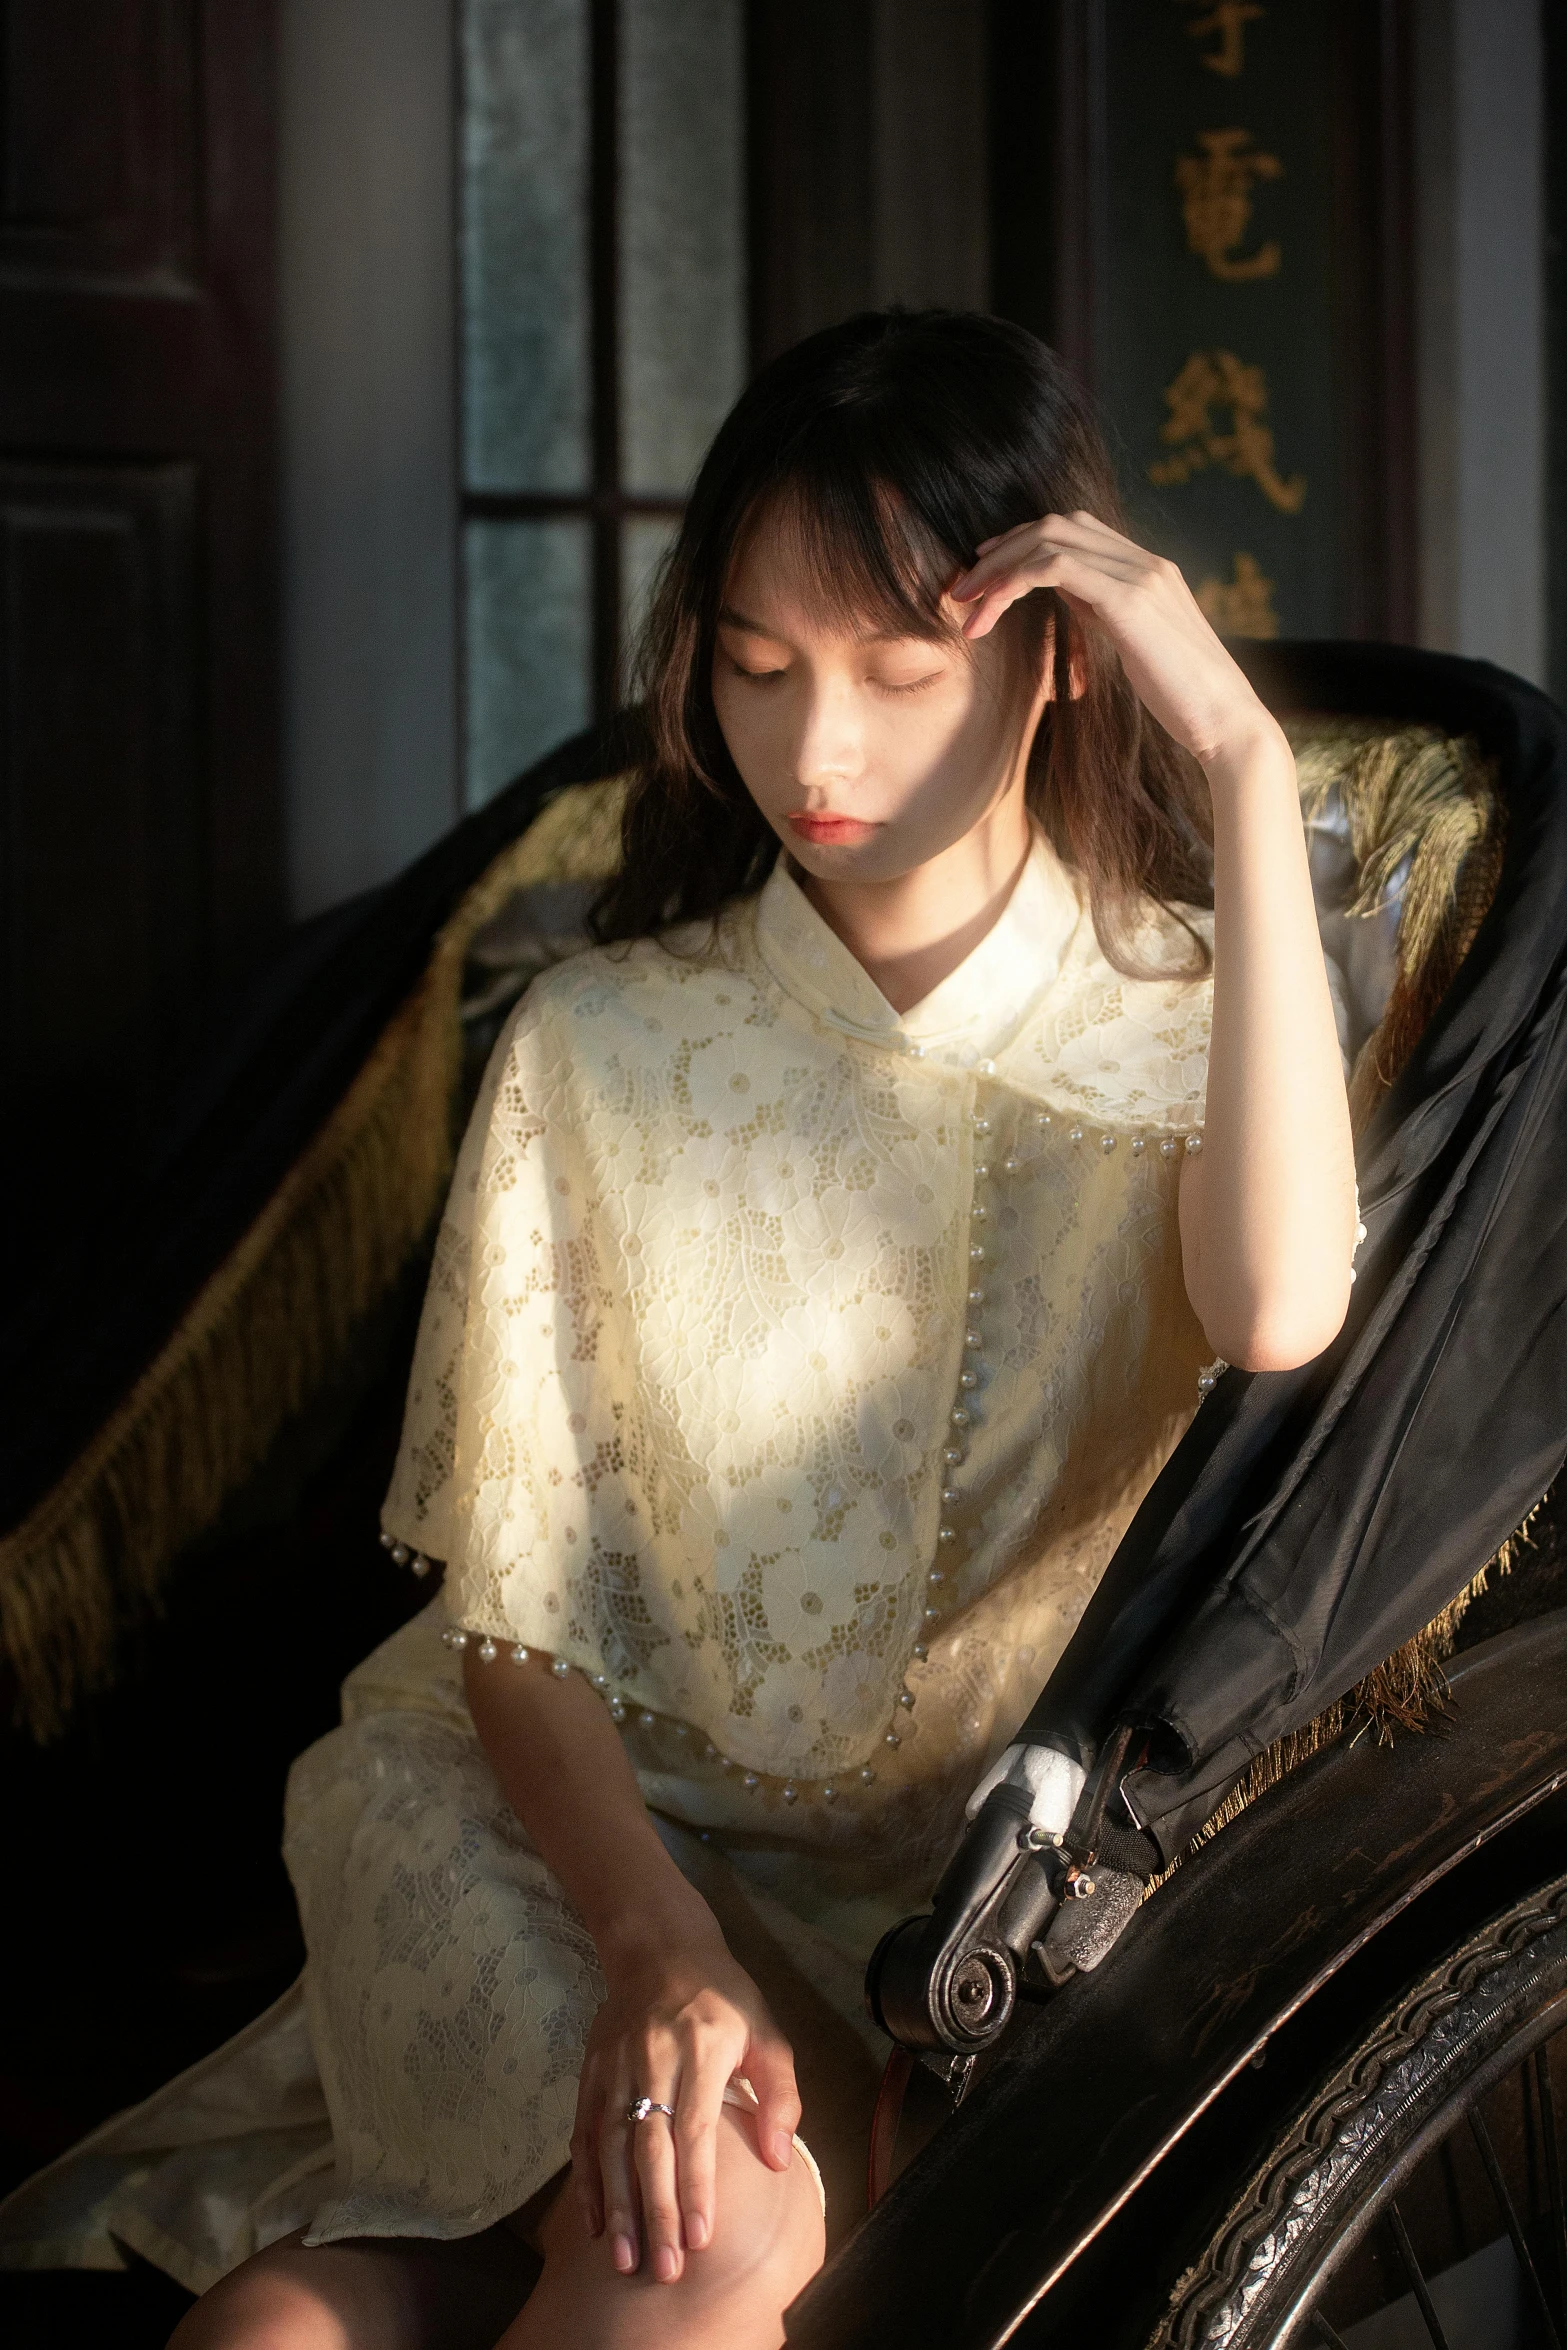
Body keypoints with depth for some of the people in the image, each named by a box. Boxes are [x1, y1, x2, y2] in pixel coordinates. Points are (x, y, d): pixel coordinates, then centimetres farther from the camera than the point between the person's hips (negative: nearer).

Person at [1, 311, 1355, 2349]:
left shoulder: (1185, 1019, -1)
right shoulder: (599, 1050, -1)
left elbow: (1279, 1315, -26)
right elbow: (514, 1595, -3)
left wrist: (1249, 769, -23)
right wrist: (651, 1937, -21)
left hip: (981, 1865, 0)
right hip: (586, 1806, 1)